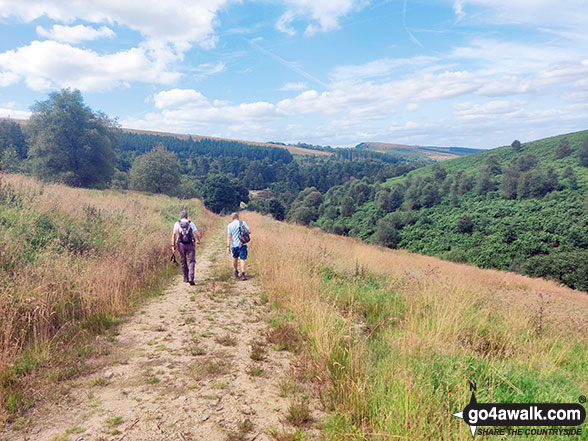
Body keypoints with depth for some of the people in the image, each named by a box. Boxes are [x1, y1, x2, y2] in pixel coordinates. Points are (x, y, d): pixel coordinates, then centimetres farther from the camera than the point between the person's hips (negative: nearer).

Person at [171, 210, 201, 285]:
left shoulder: (177, 224, 3)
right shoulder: (191, 223, 2)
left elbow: (174, 234, -6)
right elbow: (198, 234, 0)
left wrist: (173, 246, -5)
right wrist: (198, 241, 20)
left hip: (181, 245, 1)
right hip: (190, 245, -1)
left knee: (183, 262, 16)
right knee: (191, 262, 1)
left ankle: (186, 278, 26)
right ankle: (191, 278, -15)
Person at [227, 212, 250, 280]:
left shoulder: (230, 225, 0)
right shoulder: (243, 223, 0)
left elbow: (229, 236, -6)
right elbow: (249, 231, -1)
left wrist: (228, 246, -8)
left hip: (234, 245, 1)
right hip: (242, 244, -1)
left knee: (235, 258, 21)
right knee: (242, 259, -1)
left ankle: (236, 272, 33)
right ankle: (243, 274, -14)